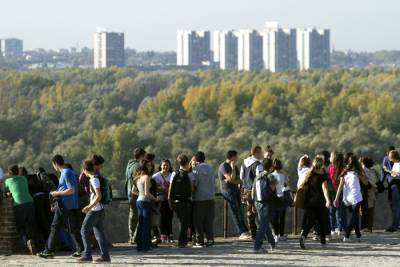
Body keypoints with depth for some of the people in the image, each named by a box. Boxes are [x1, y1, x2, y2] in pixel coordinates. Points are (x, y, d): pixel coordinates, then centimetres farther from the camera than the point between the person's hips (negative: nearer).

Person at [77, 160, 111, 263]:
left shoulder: (94, 179, -15)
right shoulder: (96, 178, 13)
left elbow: (98, 196, -22)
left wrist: (90, 207, -23)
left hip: (95, 210, -9)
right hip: (100, 210, 9)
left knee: (84, 231, -3)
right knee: (99, 232, 9)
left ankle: (87, 255, -3)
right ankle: (105, 255, 6)